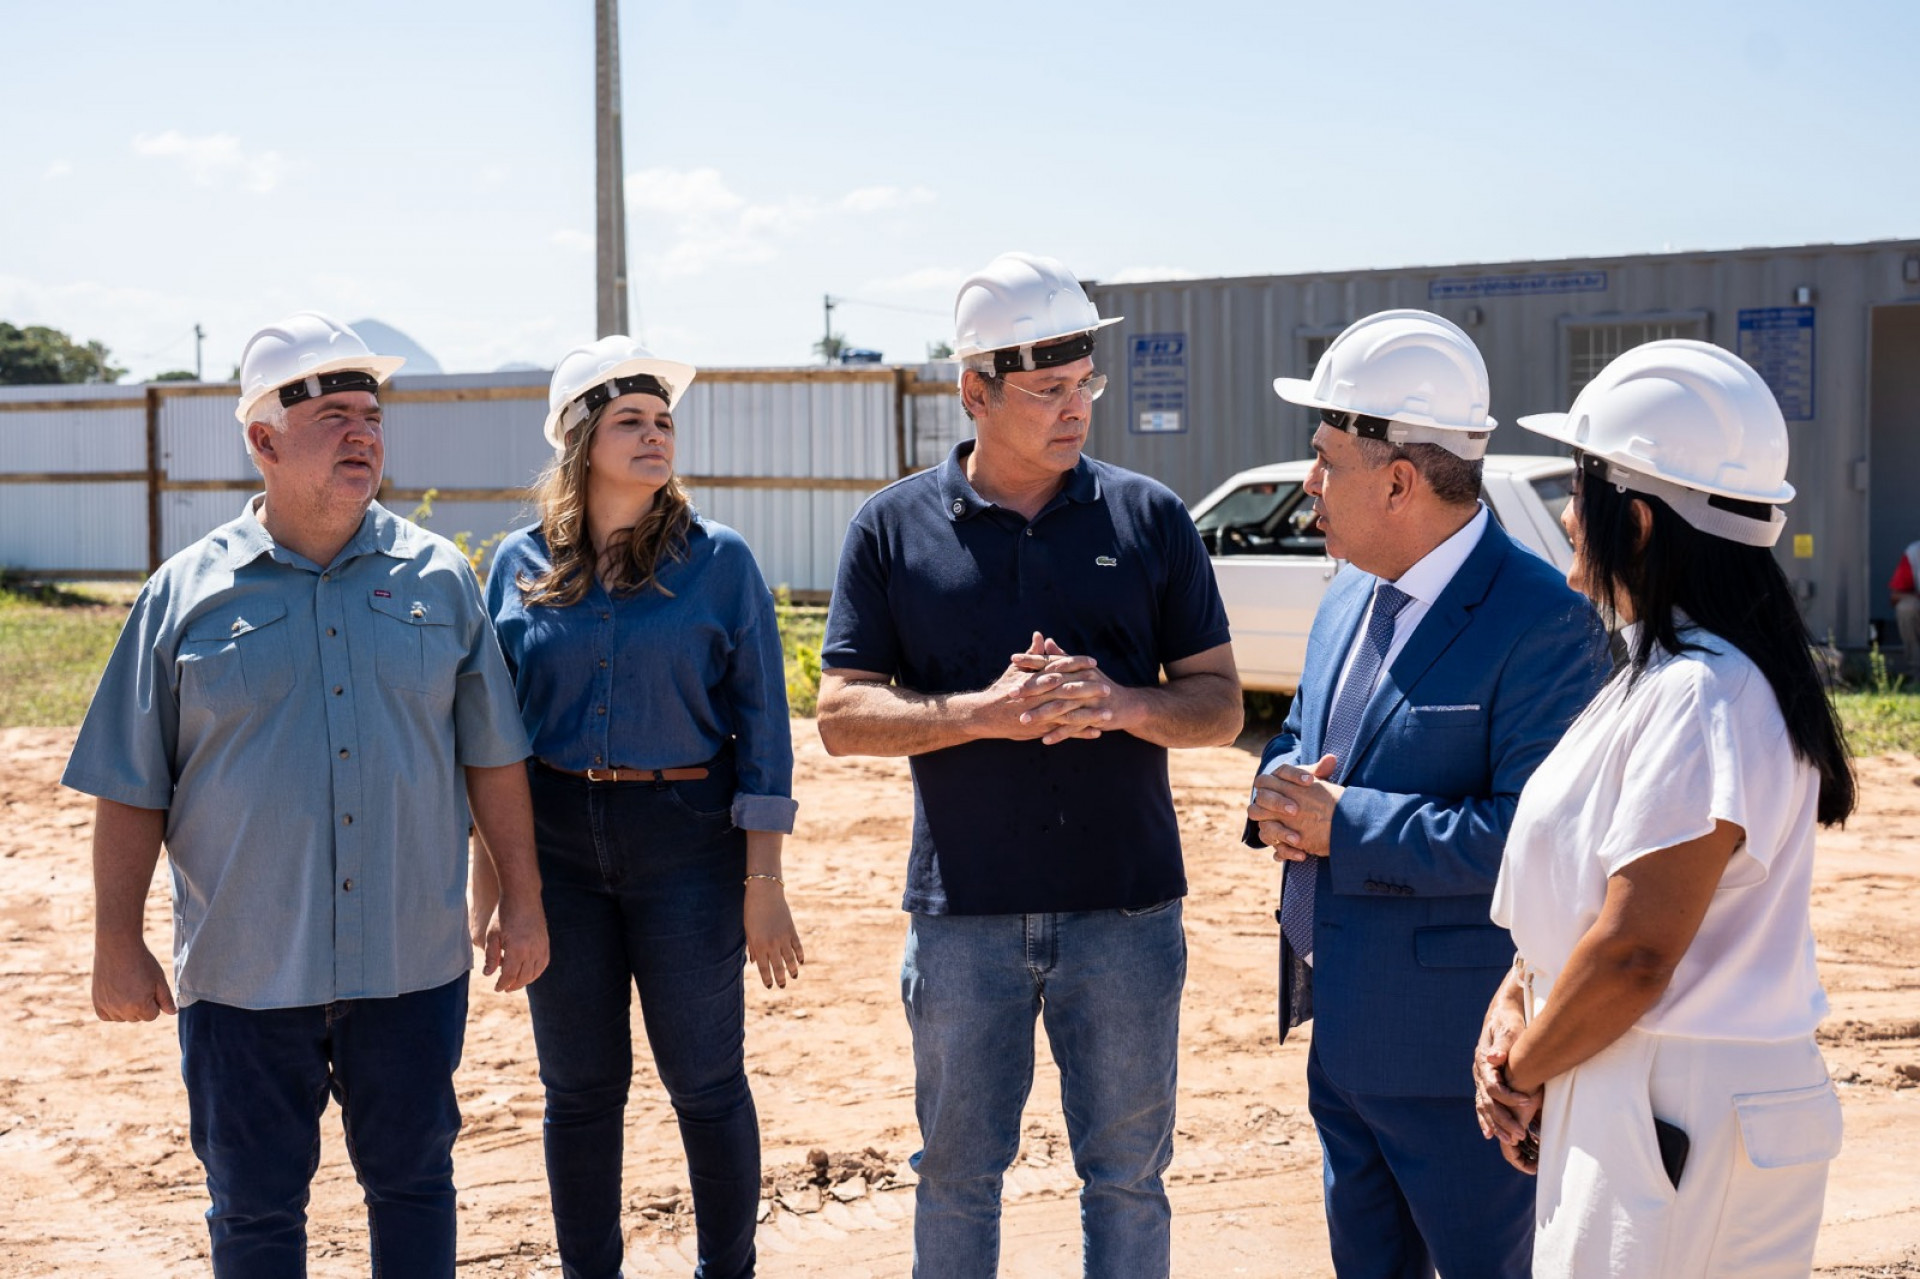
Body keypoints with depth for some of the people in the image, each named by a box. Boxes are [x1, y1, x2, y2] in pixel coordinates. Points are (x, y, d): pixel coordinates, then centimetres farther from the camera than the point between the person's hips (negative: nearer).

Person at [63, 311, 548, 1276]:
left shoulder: (439, 578, 4)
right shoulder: (187, 594, -1)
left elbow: (493, 756, 8)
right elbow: (130, 789, 1)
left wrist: (522, 901, 5)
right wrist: (116, 944, -1)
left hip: (412, 962, 1)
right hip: (244, 970, -1)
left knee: (412, 1180, 12)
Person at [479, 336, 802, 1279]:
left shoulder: (718, 560, -3)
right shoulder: (522, 564, 3)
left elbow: (761, 728, -2)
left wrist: (764, 882, -7)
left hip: (685, 841, -2)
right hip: (555, 844, 2)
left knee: (706, 1084, 5)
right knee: (579, 1087, 10)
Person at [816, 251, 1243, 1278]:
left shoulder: (1149, 518, 3)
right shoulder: (893, 528, 1)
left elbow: (1219, 703, 4)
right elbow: (842, 714, -2)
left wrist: (1121, 703, -17)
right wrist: (984, 710, -18)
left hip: (1127, 906, 1)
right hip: (963, 912, 0)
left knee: (1128, 1173, 10)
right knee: (957, 1172, 12)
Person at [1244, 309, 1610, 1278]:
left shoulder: (1544, 626, -20)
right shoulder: (1350, 598, 9)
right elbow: (1295, 744, 21)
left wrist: (1346, 825, -23)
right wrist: (1282, 799, -4)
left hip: (1457, 1053, -9)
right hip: (1343, 1036, 9)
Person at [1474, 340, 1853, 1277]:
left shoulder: (1700, 698, -21)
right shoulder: (1661, 675, 12)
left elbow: (1635, 954, -23)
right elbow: (1580, 887, 16)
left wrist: (1522, 1070, -9)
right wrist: (1514, 1005, 1)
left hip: (1681, 1122, -9)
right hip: (1632, 1102, 9)